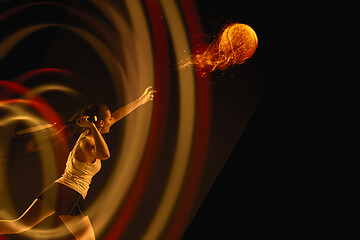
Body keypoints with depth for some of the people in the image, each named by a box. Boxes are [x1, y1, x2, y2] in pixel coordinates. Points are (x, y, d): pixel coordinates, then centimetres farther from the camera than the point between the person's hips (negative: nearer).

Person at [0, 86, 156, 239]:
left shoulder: (88, 134, 11)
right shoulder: (87, 142, -14)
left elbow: (118, 115, 21)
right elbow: (104, 155, -40)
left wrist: (141, 100, 29)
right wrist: (92, 127, -31)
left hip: (57, 188, 8)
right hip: (70, 194, -8)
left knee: (20, 225, 3)